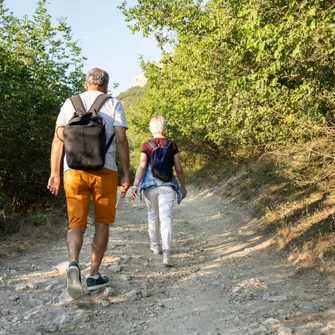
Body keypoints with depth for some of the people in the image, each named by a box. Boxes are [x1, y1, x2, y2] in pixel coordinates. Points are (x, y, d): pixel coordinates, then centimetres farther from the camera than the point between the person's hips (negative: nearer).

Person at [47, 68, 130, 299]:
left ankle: (74, 263, -21)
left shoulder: (70, 103, 12)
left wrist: (54, 173, 7)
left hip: (74, 170, 2)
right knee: (102, 224, 12)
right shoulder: (113, 105, 6)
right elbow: (121, 140, -3)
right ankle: (94, 275, 15)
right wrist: (126, 175, 0)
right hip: (104, 170, -1)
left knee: (76, 223, 5)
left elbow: (58, 139, 5)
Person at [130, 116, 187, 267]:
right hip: (167, 185, -1)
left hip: (150, 184, 1)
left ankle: (155, 246, 38)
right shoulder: (172, 145, 2)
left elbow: (142, 166, -10)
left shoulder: (146, 145, 1)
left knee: (153, 215, 21)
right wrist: (183, 186, 14)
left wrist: (135, 186, -11)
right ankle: (166, 253, -22)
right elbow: (178, 168, 2)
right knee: (166, 217, -8)